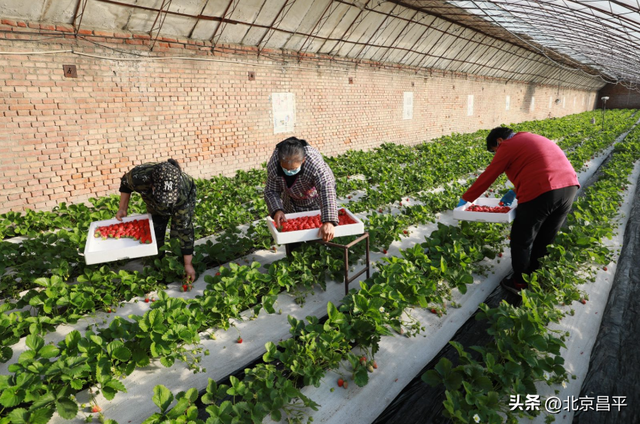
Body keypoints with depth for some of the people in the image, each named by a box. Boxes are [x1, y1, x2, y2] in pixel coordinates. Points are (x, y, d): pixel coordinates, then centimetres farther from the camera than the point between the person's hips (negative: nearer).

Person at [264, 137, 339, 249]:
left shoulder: (314, 162, -45)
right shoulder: (272, 165, -32)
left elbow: (326, 190, -55)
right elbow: (271, 192, -20)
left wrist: (328, 222, -67)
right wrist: (276, 210, -42)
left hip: (317, 200, -3)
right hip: (292, 203, 3)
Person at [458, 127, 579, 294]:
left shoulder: (508, 146, 4)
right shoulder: (533, 140, 28)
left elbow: (487, 177, 5)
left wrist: (465, 199, 14)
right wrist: (516, 191, 35)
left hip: (541, 193, -8)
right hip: (569, 186, 9)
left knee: (521, 240, 9)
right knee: (545, 239, 22)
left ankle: (520, 282, 20)